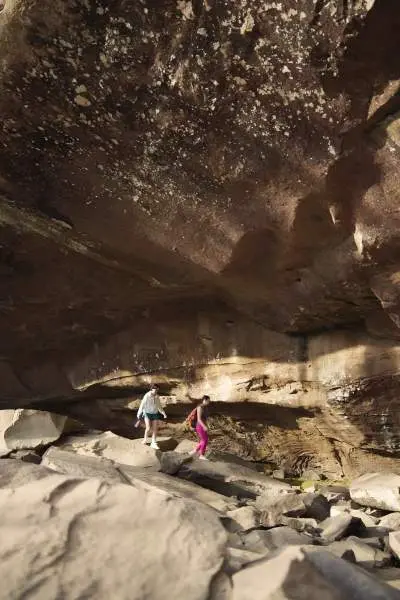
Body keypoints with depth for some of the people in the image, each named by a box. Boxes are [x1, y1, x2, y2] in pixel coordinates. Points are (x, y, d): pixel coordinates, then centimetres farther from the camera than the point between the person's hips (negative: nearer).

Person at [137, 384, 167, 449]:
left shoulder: (157, 397, 0)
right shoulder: (147, 396, -16)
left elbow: (159, 406, 11)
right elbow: (142, 405, -10)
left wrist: (164, 413, 3)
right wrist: (139, 414, -6)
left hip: (155, 414, 5)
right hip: (147, 414, -4)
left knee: (155, 429, -2)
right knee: (148, 428, -16)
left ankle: (153, 443, 8)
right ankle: (145, 439, 14)